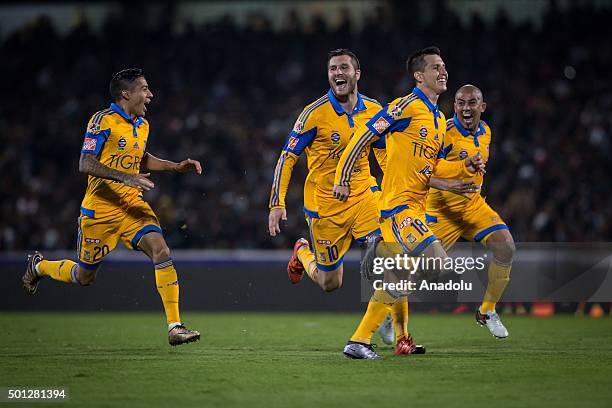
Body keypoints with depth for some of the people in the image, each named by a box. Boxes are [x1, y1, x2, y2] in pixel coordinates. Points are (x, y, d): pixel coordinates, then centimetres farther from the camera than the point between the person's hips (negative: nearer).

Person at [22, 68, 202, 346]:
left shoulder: (142, 125, 11)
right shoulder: (103, 120, -12)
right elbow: (85, 164, -19)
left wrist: (176, 166, 16)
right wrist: (125, 177, -30)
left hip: (132, 204, 5)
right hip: (101, 208, -5)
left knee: (161, 252, -18)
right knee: (85, 276, 8)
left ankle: (174, 326, -19)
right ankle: (38, 266, 40)